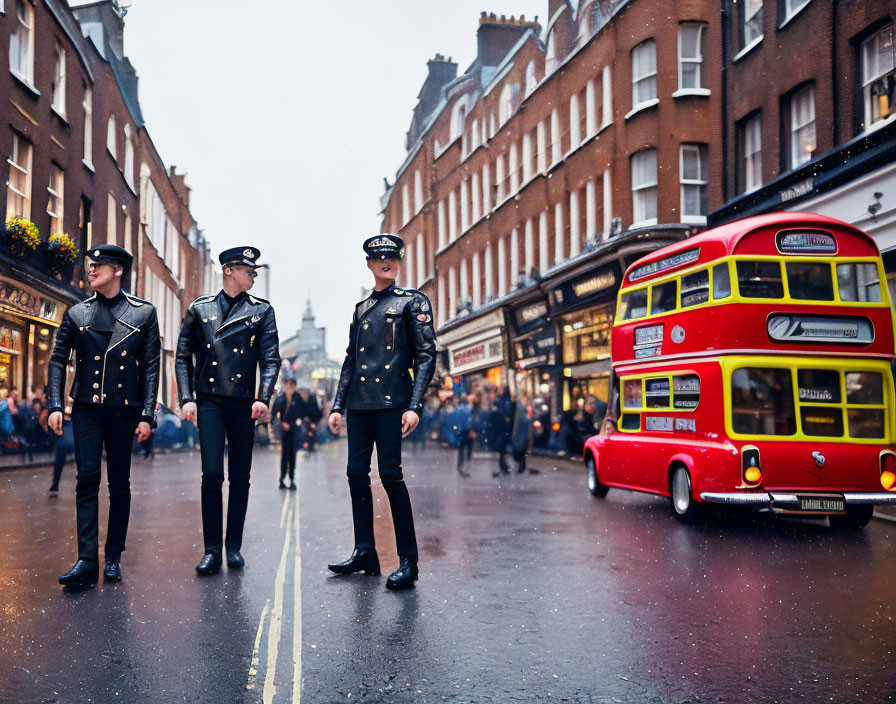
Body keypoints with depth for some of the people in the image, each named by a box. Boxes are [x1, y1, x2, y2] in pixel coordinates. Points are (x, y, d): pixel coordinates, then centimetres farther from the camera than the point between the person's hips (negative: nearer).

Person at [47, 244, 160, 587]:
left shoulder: (143, 312, 4)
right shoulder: (77, 313, 9)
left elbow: (151, 367, 2)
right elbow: (58, 360, 11)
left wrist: (147, 415, -4)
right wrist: (55, 405, -1)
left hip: (124, 410, -1)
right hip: (86, 408, 1)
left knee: (119, 485, 5)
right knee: (87, 477, -9)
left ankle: (113, 558, 15)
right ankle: (87, 560, -8)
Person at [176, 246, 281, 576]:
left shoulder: (262, 311, 7)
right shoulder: (200, 308, 8)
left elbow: (271, 359, 2)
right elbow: (183, 358, 8)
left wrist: (263, 397, -11)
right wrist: (186, 398, -3)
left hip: (243, 403, 1)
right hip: (209, 401, -1)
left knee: (240, 477, 5)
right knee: (212, 474, -8)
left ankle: (234, 546, 16)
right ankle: (212, 549, 1)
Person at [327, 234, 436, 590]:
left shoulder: (413, 302, 3)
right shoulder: (361, 308, 19)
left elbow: (426, 356, -4)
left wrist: (414, 406, -13)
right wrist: (338, 406, 13)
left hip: (392, 401, -6)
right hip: (359, 404, 6)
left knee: (390, 474, -10)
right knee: (357, 474, 5)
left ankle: (408, 561, -3)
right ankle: (364, 552, 15)